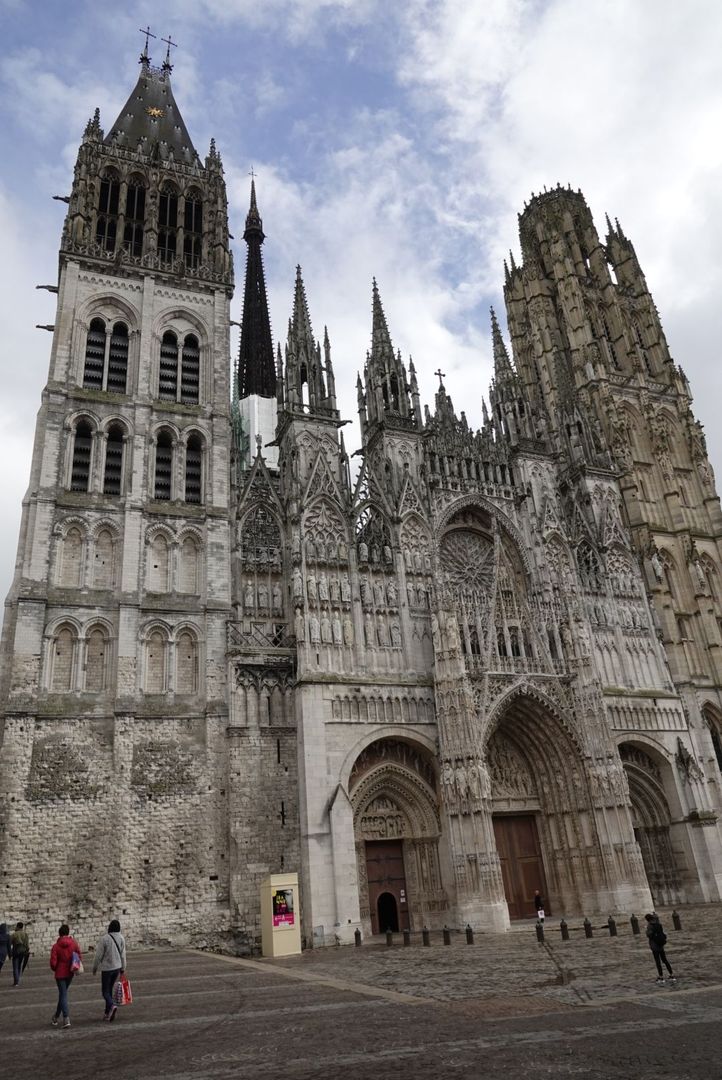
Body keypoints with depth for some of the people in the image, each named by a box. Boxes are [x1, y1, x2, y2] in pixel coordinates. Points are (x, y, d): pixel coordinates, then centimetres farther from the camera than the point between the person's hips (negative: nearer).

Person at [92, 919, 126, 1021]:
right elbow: (123, 955, 3)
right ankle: (108, 1013, 20)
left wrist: (94, 967, 4)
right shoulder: (121, 938, -3)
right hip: (117, 967, 5)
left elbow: (98, 955, -11)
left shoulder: (104, 938, -17)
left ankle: (112, 1005, -20)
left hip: (106, 968, -5)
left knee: (105, 991, 4)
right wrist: (122, 968, 12)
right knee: (109, 989, 18)